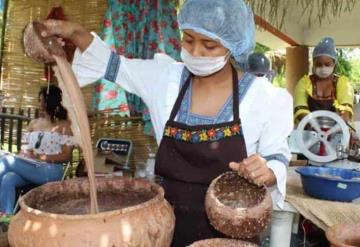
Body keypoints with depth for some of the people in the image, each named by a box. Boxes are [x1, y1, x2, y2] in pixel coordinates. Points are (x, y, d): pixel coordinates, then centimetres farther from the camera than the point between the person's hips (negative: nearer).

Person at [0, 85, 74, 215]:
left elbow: (66, 156, -5)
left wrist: (40, 157, -16)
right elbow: (25, 150, 17)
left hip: (51, 171, -5)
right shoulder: (33, 123, 18)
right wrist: (21, 157, -8)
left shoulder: (64, 125, 1)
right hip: (29, 168, 5)